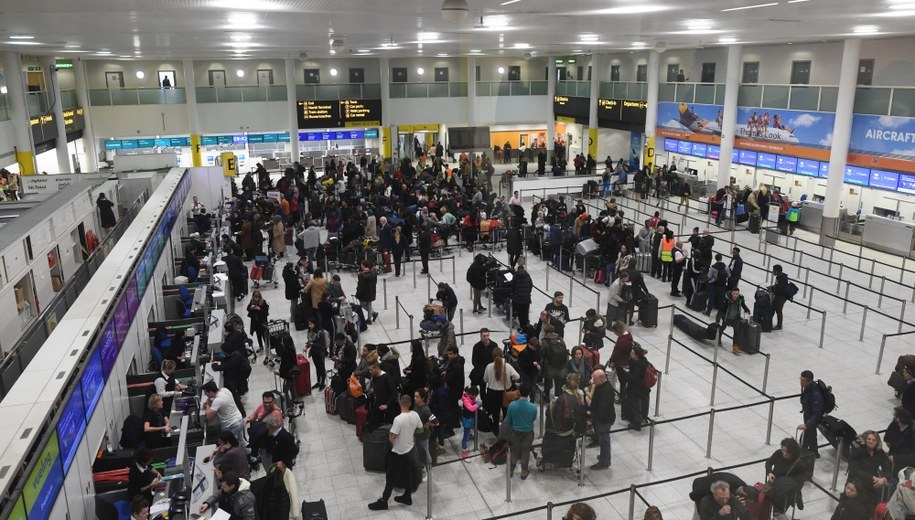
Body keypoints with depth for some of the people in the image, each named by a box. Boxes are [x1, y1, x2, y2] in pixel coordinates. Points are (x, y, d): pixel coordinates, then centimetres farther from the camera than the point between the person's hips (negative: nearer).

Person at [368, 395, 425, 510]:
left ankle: (383, 501, 18)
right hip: (410, 449, 6)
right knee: (408, 474, 21)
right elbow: (420, 429, 6)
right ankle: (407, 497, 35)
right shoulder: (415, 415, -10)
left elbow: (391, 437, -25)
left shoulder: (399, 419, -30)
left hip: (398, 452, -6)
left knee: (391, 477, 7)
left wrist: (390, 434, -4)